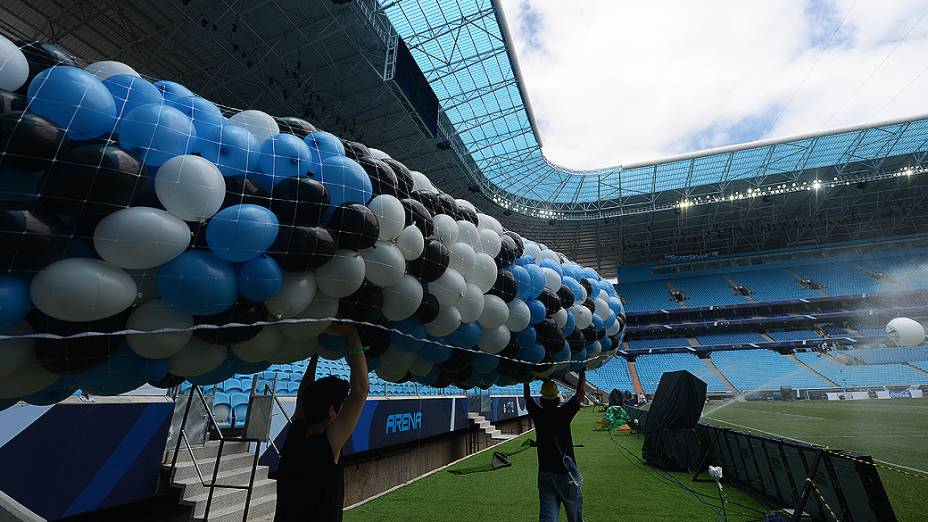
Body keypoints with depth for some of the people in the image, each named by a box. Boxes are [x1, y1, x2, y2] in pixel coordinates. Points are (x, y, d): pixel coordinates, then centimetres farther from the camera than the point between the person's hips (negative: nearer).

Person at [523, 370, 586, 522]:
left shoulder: (537, 414, -6)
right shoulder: (563, 413, -13)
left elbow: (527, 396, 13)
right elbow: (581, 392, -3)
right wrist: (582, 372, 7)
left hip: (544, 474, 2)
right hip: (566, 474, -2)